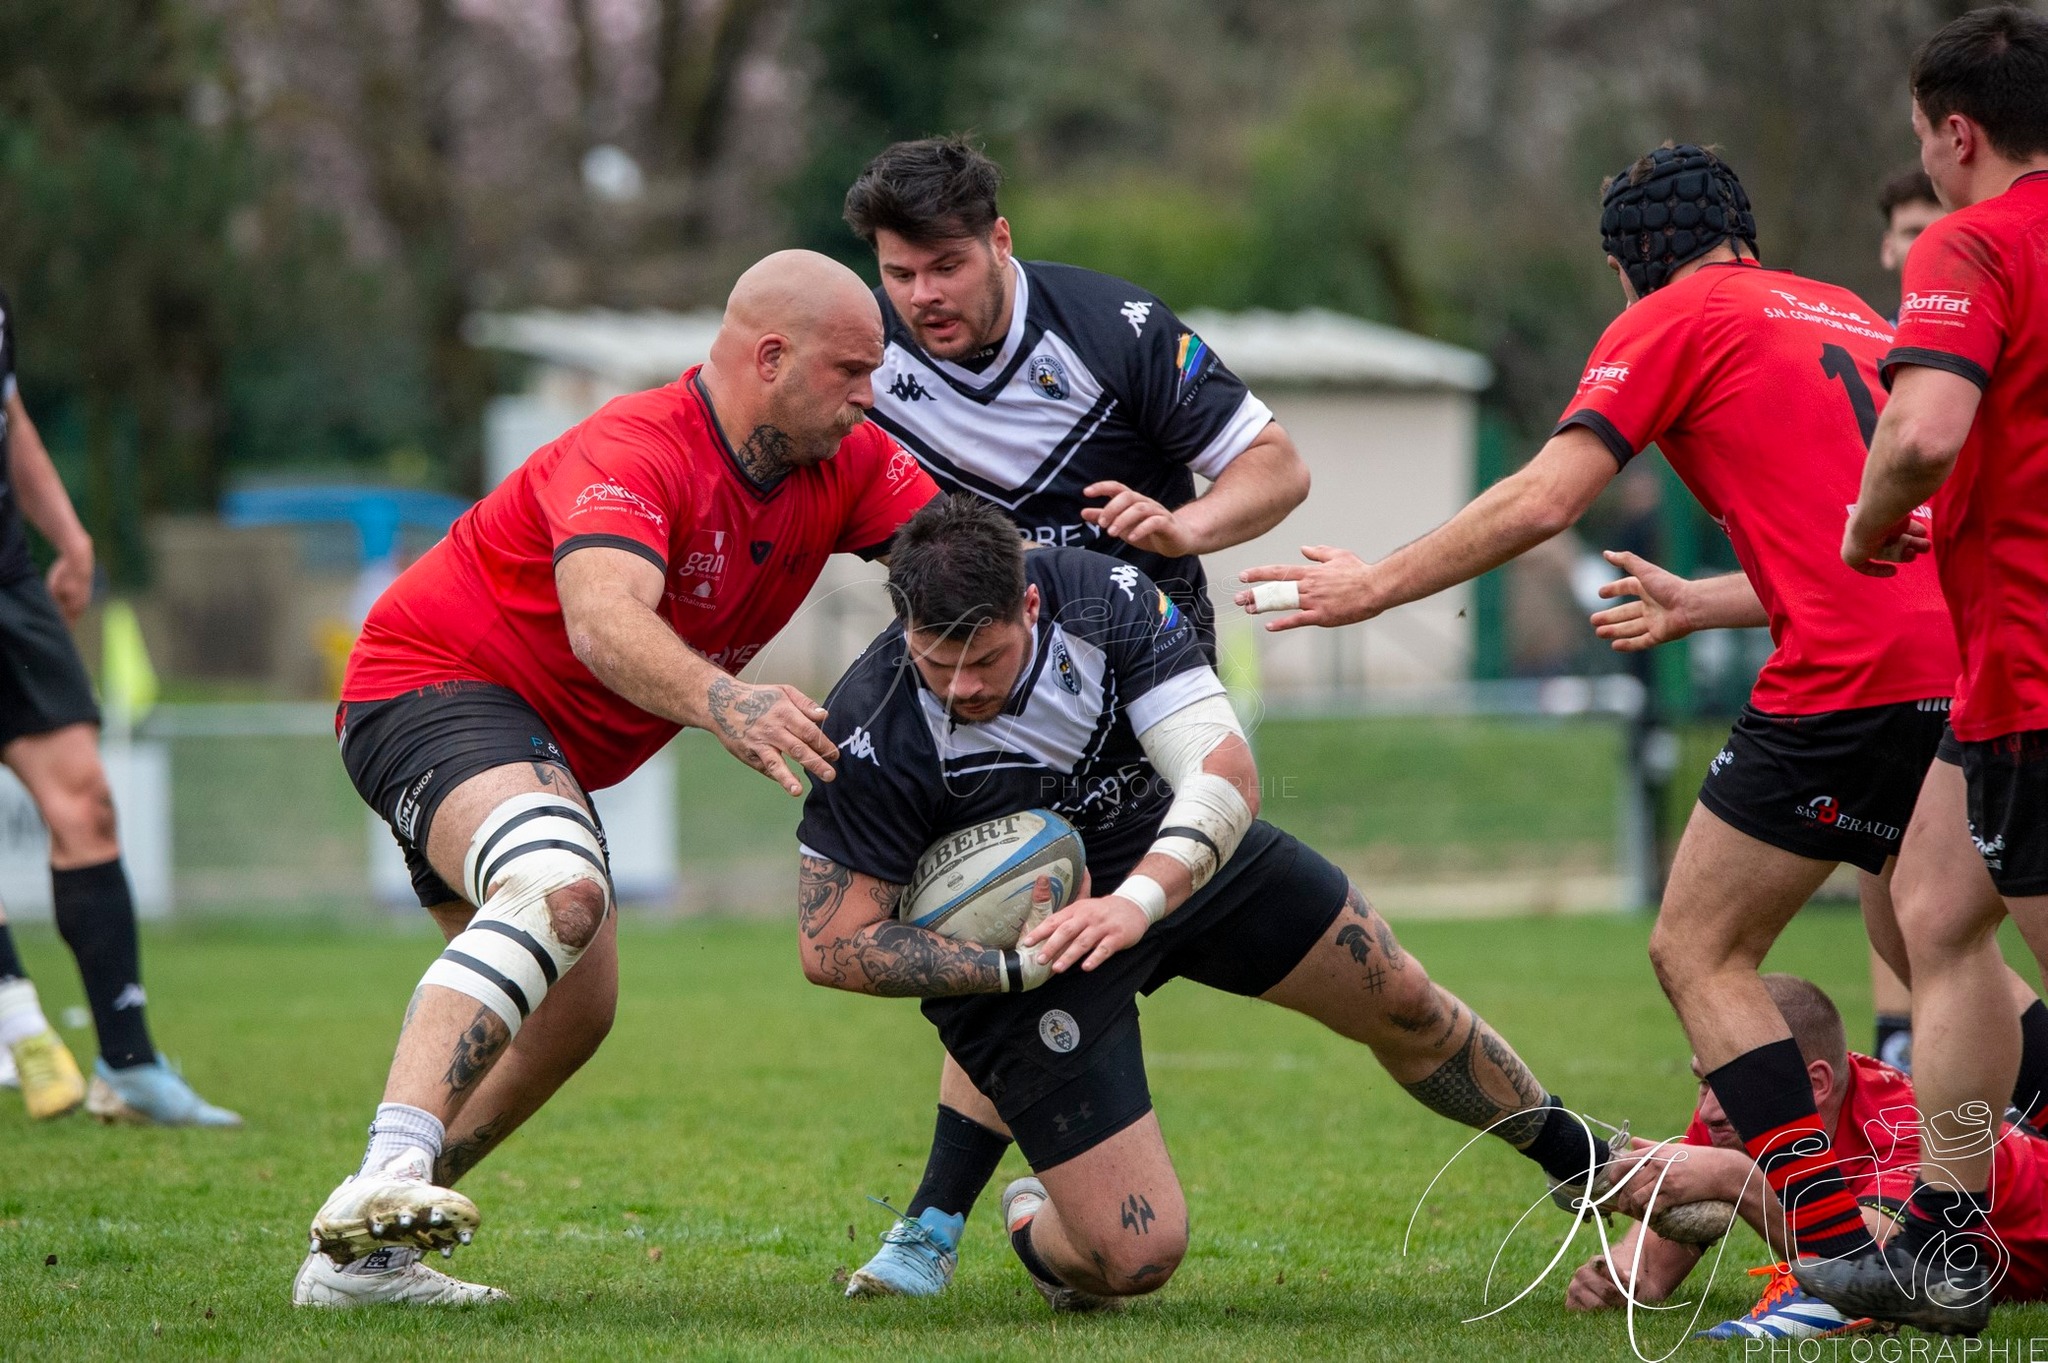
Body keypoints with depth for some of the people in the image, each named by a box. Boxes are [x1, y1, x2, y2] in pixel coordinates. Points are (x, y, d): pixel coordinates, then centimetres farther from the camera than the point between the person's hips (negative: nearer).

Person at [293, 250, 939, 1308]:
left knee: (573, 1012, 14)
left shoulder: (843, 465, -1)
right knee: (560, 888, -36)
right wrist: (721, 703, -62)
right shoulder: (633, 452, -28)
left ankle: (362, 1252, 21)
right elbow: (604, 624, -44)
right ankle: (387, 1178, -49)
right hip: (434, 689, -10)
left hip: (543, 751, 10)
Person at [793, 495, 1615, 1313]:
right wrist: (1018, 969, -33)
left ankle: (1572, 1153, 44)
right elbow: (832, 946, -25)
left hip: (1181, 853, 4)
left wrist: (1139, 899, -44)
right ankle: (1034, 1229, 25)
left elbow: (1228, 770, -27)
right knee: (1138, 1256, -14)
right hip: (1018, 947, -4)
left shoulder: (1101, 598, -25)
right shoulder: (871, 737, -31)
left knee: (1403, 1003, 14)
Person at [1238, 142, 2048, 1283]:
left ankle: (1843, 1254, -7)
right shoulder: (1845, 312, 25)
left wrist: (1378, 585, 3)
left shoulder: (1673, 320, 3)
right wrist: (1697, 605, 39)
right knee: (1924, 947, 24)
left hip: (1853, 677, -7)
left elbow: (1542, 503, -6)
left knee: (1698, 951, 3)